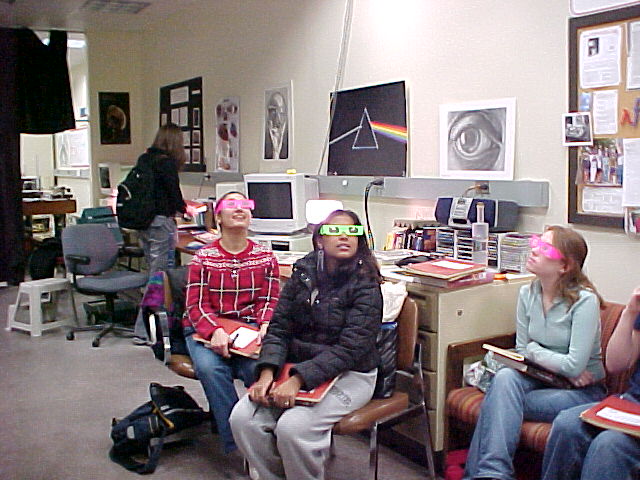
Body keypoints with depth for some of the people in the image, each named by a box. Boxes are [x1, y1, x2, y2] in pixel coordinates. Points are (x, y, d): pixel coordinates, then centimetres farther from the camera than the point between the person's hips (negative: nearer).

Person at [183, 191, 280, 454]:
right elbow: (196, 305, -3)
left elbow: (270, 300, 6)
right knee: (210, 368, -33)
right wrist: (214, 331, -23)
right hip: (207, 330, 0)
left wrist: (266, 326, -17)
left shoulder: (266, 257, 10)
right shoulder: (203, 258, 4)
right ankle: (235, 444, -23)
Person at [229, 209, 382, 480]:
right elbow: (279, 328, 1)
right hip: (297, 366, 5)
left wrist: (298, 380, -28)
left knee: (292, 427, -28)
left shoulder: (365, 286, -11)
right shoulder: (303, 274, 4)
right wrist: (267, 373, -17)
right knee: (243, 417, -15)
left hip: (348, 374, -4)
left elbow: (349, 349, -19)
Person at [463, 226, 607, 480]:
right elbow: (521, 350, 5)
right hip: (541, 379, 5)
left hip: (582, 391, -5)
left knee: (499, 401, -27)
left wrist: (534, 350, -7)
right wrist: (560, 367, -11)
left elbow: (574, 366, -20)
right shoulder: (527, 294, 2)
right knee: (505, 377, -29)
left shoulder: (584, 300, -16)